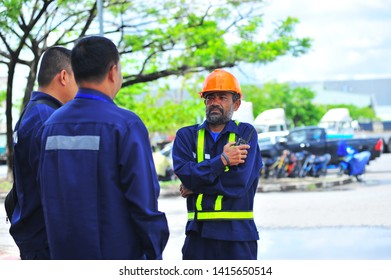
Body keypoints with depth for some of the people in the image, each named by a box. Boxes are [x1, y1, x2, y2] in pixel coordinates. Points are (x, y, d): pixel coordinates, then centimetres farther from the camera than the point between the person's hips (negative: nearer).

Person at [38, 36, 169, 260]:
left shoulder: (51, 125, 5)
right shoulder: (126, 125, -13)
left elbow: (48, 196, 12)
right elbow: (143, 198, -14)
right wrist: (155, 255, -5)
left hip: (65, 252, 6)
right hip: (117, 253, -6)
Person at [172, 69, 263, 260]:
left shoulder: (245, 134, 3)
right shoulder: (187, 136, 10)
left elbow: (239, 181, -11)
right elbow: (183, 172, -8)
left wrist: (194, 187, -7)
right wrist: (222, 160, -14)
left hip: (238, 232, -2)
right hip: (199, 233, 2)